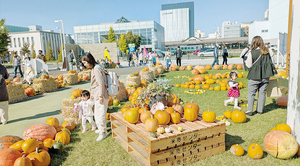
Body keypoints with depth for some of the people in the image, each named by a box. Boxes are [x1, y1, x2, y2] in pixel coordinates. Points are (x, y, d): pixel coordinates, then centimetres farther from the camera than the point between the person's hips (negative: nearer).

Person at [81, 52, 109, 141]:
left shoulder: (97, 68, -17)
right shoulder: (93, 69, 14)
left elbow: (101, 83, -21)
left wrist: (101, 96, -21)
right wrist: (92, 93, 25)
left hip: (101, 96, -10)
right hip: (96, 96, 10)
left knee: (100, 114, -2)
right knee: (96, 114, 21)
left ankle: (103, 132, 12)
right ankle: (100, 128, 37)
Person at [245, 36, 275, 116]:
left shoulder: (252, 52, -15)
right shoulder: (266, 51, 1)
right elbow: (270, 62, 11)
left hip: (255, 76, -5)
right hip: (265, 76, 5)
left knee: (251, 93, 5)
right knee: (262, 92, 14)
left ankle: (250, 110, 5)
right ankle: (260, 109, 22)